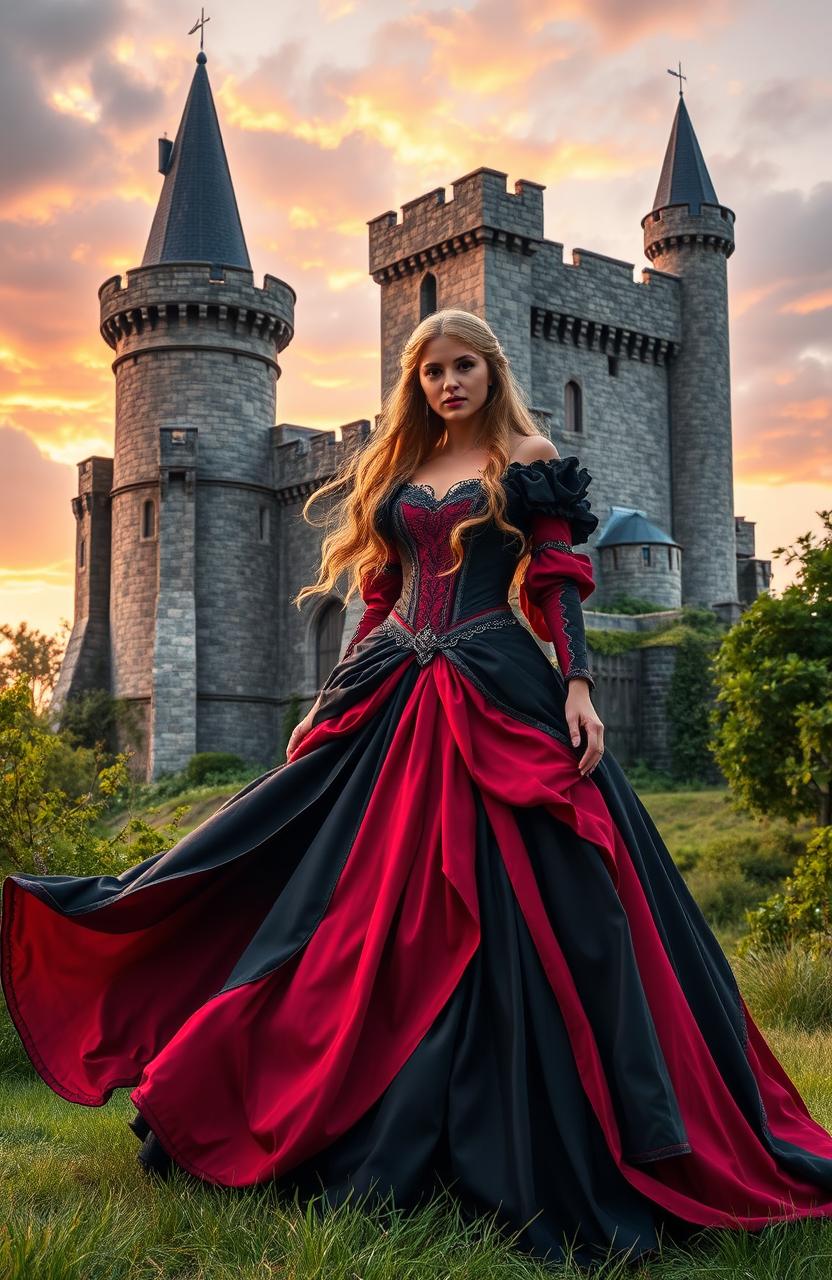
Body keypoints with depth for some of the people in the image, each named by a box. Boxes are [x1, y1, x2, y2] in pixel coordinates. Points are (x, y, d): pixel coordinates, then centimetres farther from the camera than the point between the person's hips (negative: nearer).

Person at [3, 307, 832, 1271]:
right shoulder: (393, 470, 18)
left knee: (515, 908, -6)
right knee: (374, 911, 5)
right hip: (396, 706, 5)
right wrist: (333, 701, 14)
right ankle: (380, 1135, 19)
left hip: (503, 701, -4)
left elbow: (558, 584, -1)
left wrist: (578, 686, -13)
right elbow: (378, 597, 18)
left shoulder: (528, 462, 6)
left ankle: (524, 1148, 6)